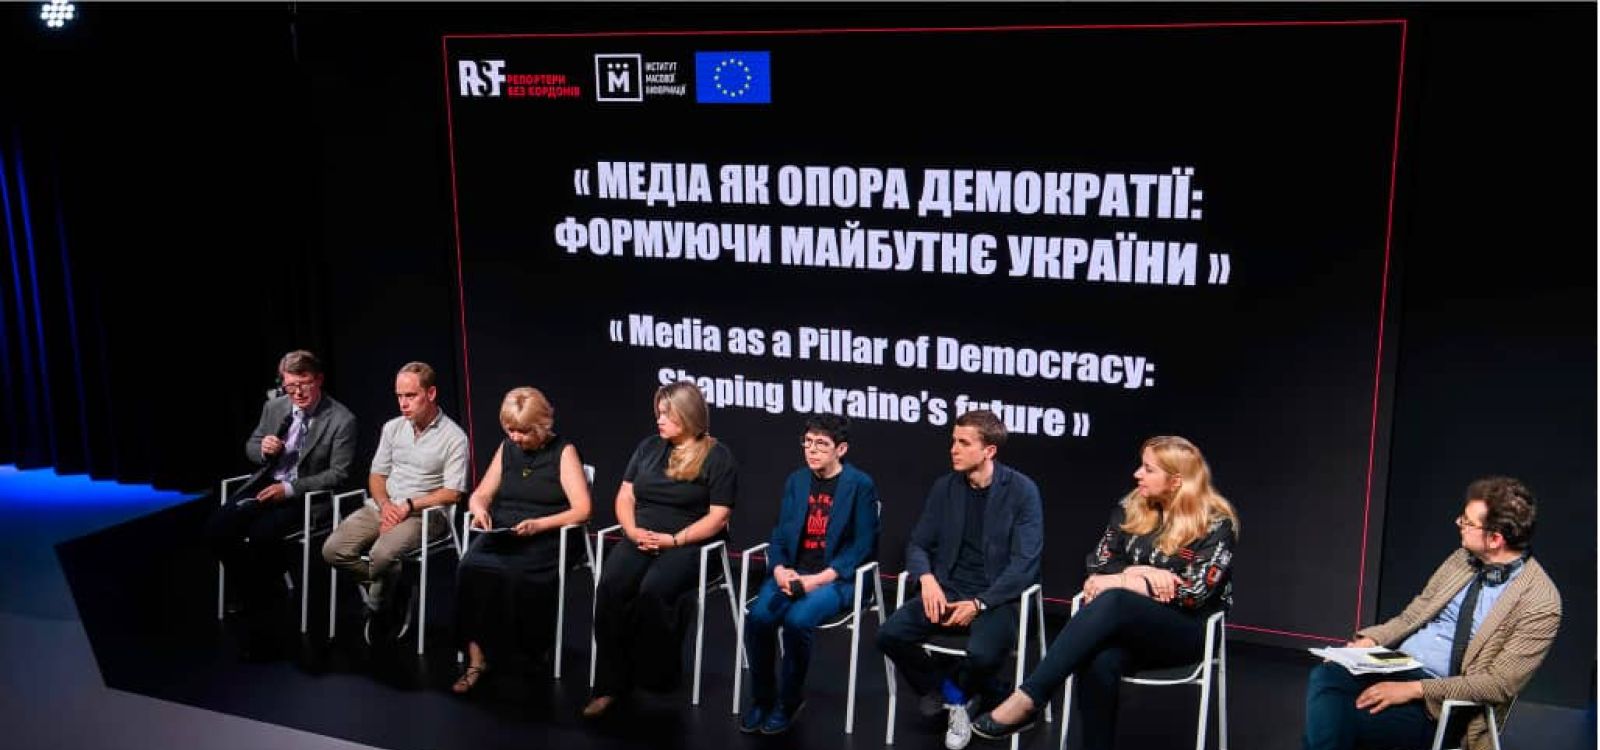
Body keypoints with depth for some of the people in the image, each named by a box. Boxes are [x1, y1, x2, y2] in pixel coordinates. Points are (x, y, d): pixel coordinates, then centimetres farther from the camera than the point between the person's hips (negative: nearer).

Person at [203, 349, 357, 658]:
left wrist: (289, 489, -19)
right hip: (265, 486, 6)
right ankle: (256, 597, 1)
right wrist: (263, 448, -6)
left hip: (306, 495, -6)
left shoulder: (342, 420, -10)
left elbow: (338, 474, -11)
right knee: (216, 530, -17)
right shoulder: (274, 407, 7)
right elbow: (251, 446, 20)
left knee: (261, 535, -31)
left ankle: (264, 618, -10)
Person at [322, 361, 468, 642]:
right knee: (333, 550, -17)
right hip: (384, 507, 6)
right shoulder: (393, 428, 13)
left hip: (424, 513, -6)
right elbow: (376, 475, 15)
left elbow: (453, 493, -10)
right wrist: (385, 505, -6)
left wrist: (408, 506, -16)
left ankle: (378, 606, -1)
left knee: (382, 555, -32)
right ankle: (383, 587, 3)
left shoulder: (454, 437, -6)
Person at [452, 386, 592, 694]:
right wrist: (479, 509, -5)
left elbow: (582, 510, -5)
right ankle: (476, 659, -26)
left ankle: (527, 652, -15)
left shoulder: (563, 452, 1)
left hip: (545, 540, -4)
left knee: (515, 574, -35)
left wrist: (539, 524, -17)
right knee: (471, 568, -28)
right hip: (500, 536, 4)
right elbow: (480, 495, 20)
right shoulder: (507, 448, 17)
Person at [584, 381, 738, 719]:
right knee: (609, 587, -26)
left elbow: (718, 517, -7)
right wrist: (632, 530, -5)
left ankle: (658, 678, -15)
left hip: (688, 545, -4)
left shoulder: (717, 456, 0)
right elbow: (624, 496, 15)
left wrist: (674, 540, -16)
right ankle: (610, 684, -20)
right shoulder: (648, 446, 17)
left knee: (652, 591, -34)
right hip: (640, 540, 5)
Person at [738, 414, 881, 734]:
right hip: (792, 572, 4)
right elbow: (779, 535, 12)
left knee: (796, 620, -31)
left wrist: (818, 579, -17)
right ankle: (762, 698, -2)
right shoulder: (796, 481, 12)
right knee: (758, 617, -23)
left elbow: (861, 546, -8)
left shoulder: (860, 485, -4)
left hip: (837, 578, -4)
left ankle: (790, 701, -7)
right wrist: (780, 570, -9)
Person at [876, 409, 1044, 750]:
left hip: (996, 597, -4)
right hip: (948, 590, 4)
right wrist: (927, 578, -14)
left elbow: (1025, 563, -13)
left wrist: (979, 604, -21)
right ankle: (957, 695, 3)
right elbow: (917, 543, 9)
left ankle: (953, 691, 5)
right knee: (890, 635, -19)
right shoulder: (944, 487, 5)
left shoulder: (1022, 490, -9)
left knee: (982, 654, -34)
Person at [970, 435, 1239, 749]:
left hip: (1184, 631, -4)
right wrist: (1136, 572, -13)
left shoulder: (1216, 523, -6)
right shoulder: (1131, 508, 8)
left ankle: (1027, 699, -42)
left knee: (1111, 602, -38)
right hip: (1128, 625, 4)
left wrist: (1122, 581, -15)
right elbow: (1098, 565, 7)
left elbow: (1194, 593, -13)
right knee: (1099, 663, -36)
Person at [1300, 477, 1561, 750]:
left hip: (1441, 705, -6)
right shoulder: (1461, 559, 10)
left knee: (1341, 721, -30)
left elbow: (1499, 684, -14)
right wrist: (1369, 640, -5)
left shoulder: (1540, 602, -11)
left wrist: (1414, 689, -21)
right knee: (1325, 675, -26)